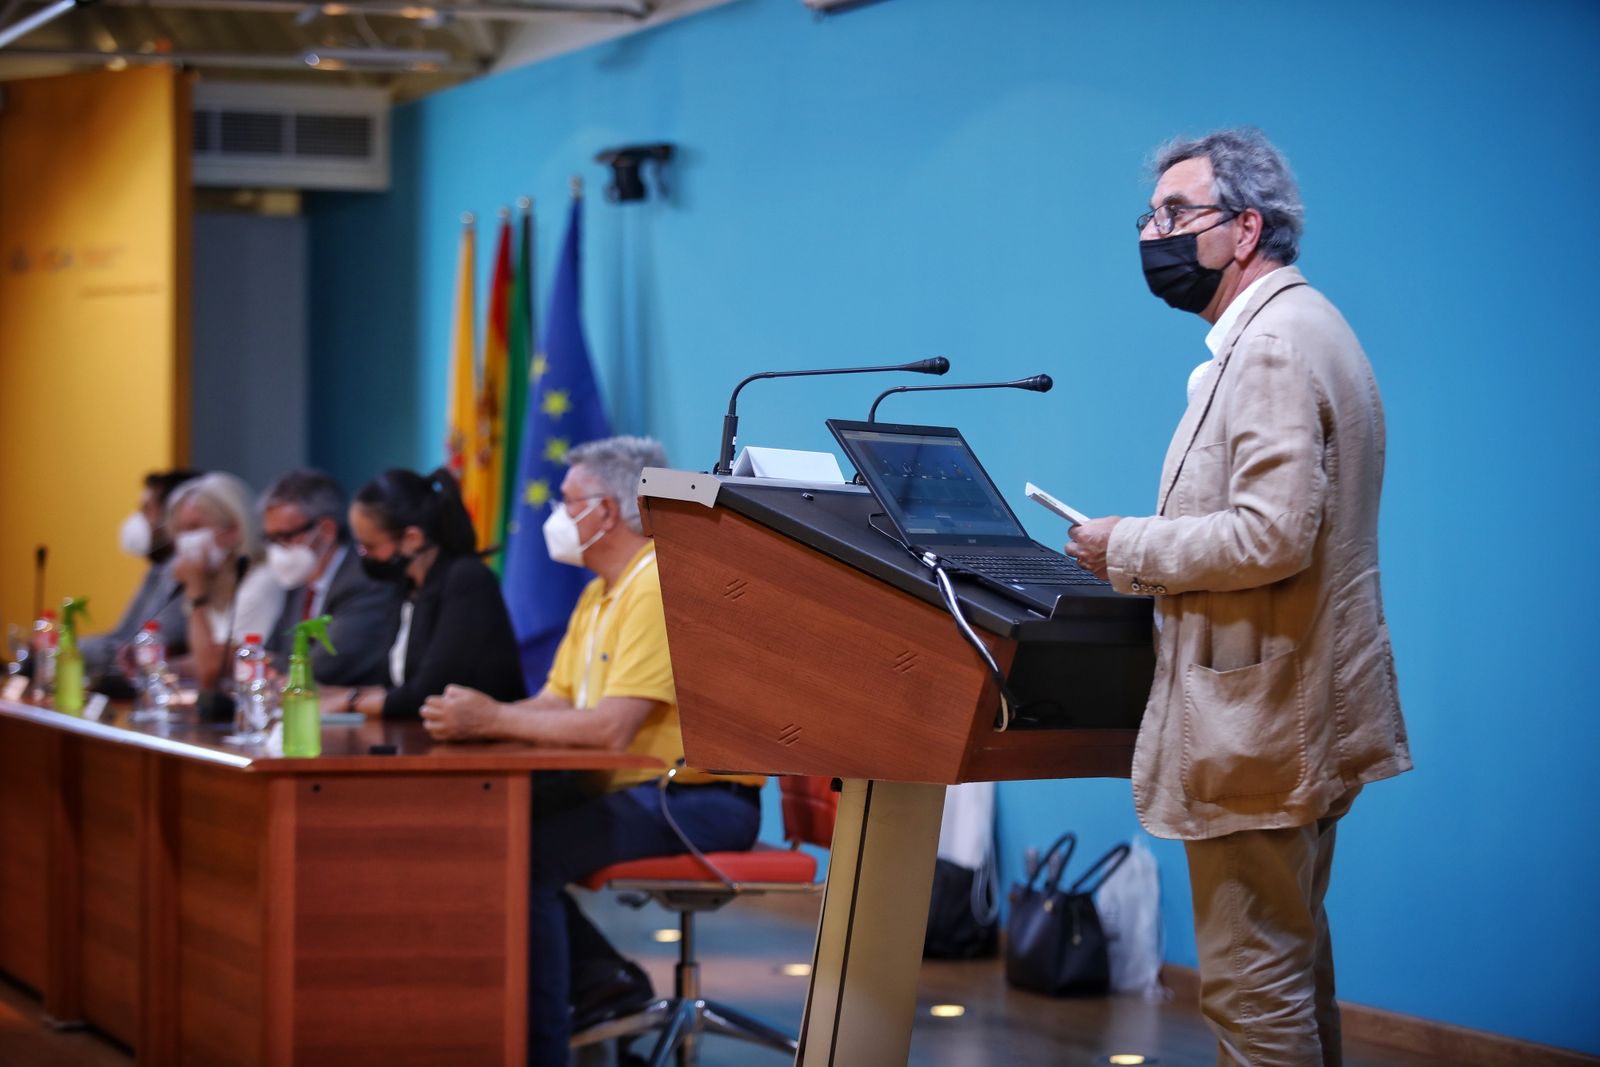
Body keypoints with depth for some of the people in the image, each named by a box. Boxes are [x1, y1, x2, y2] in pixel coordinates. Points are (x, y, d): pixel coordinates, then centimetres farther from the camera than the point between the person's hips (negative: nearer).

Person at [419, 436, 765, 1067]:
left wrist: (492, 719, -18)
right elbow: (553, 706, 13)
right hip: (637, 794, 11)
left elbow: (612, 729, -25)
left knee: (525, 854, -24)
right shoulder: (601, 594, 19)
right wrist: (471, 718, -7)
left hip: (696, 799, -11)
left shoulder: (661, 587, -16)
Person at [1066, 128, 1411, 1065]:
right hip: (1300, 716, 11)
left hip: (1257, 731, -11)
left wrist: (1131, 549, -14)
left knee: (1253, 983, -7)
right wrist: (1153, 549, 13)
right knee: (1293, 961, 20)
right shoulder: (1295, 328, 16)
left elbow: (1273, 535, -27)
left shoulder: (1275, 344, -18)